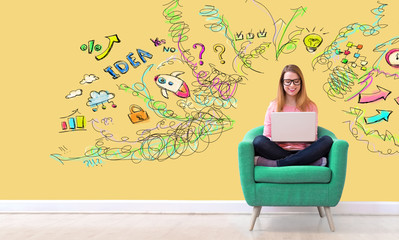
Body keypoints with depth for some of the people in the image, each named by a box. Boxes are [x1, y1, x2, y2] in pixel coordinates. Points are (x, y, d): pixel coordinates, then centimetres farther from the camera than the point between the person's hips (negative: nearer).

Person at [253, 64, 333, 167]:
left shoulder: (311, 106, 13)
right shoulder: (273, 106, 12)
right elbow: (267, 136, 9)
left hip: (303, 151, 1)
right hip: (279, 151, 0)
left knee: (327, 140, -27)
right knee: (259, 141, -30)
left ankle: (274, 164, -34)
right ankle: (312, 162, -33)